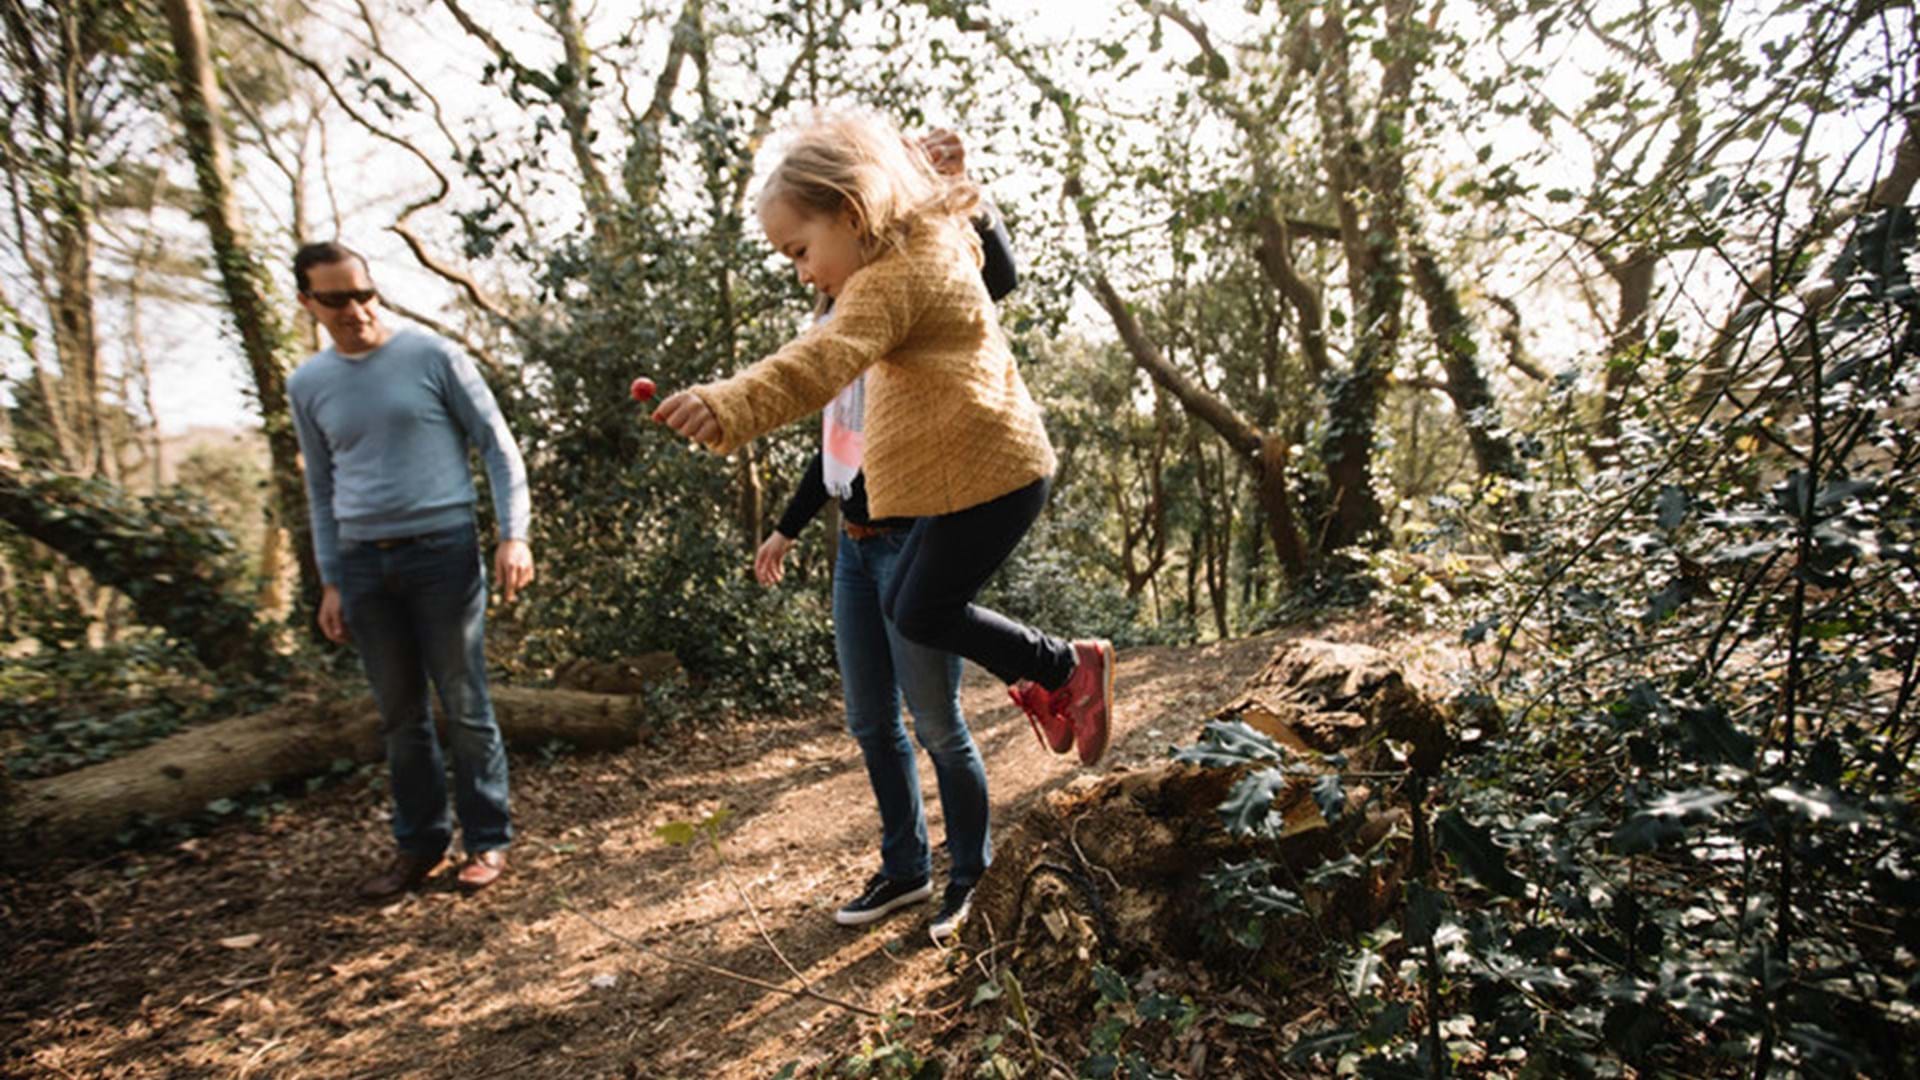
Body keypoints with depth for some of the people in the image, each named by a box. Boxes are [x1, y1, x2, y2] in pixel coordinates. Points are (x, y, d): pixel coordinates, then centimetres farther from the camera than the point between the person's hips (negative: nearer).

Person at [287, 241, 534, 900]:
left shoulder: (432, 358, -1)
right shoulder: (307, 386, 12)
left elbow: (498, 446, -1)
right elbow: (322, 489, 18)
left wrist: (514, 534, -11)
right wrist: (329, 581, 13)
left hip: (442, 550, -4)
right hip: (363, 563, 4)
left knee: (465, 706, 1)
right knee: (399, 714, 10)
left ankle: (488, 840, 13)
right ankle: (420, 843, 23)